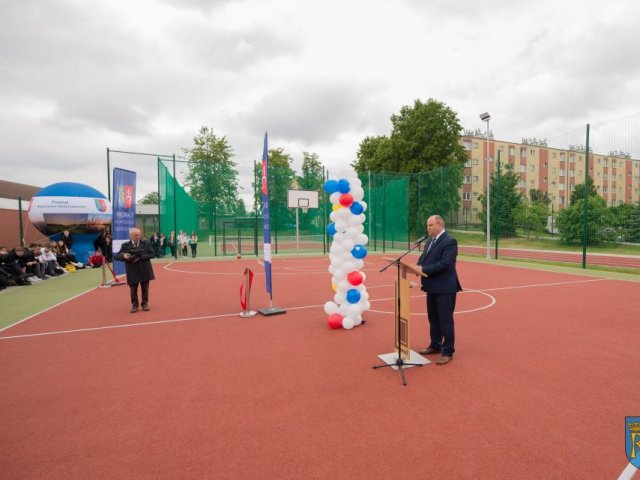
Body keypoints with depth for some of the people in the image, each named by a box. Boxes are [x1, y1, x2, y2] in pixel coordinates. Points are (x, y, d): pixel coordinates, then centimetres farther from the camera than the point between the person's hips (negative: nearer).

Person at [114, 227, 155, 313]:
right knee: (133, 290, 7)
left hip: (145, 270, 0)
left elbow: (151, 254, -5)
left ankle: (145, 304, 24)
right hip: (132, 271, 0)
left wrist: (140, 257, -18)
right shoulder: (125, 245, 0)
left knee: (145, 289, 9)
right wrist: (123, 256, -23)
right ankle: (134, 305, 23)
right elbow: (116, 256, -1)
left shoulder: (146, 243, 0)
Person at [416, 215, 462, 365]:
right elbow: (423, 258, 11)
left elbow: (444, 264, -25)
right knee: (433, 319, 19)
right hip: (432, 287, 9)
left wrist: (423, 270, -25)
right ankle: (435, 346, 34)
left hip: (445, 288, -9)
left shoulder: (449, 241, -17)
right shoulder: (430, 241, 12)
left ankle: (448, 352, 14)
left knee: (446, 321, 2)